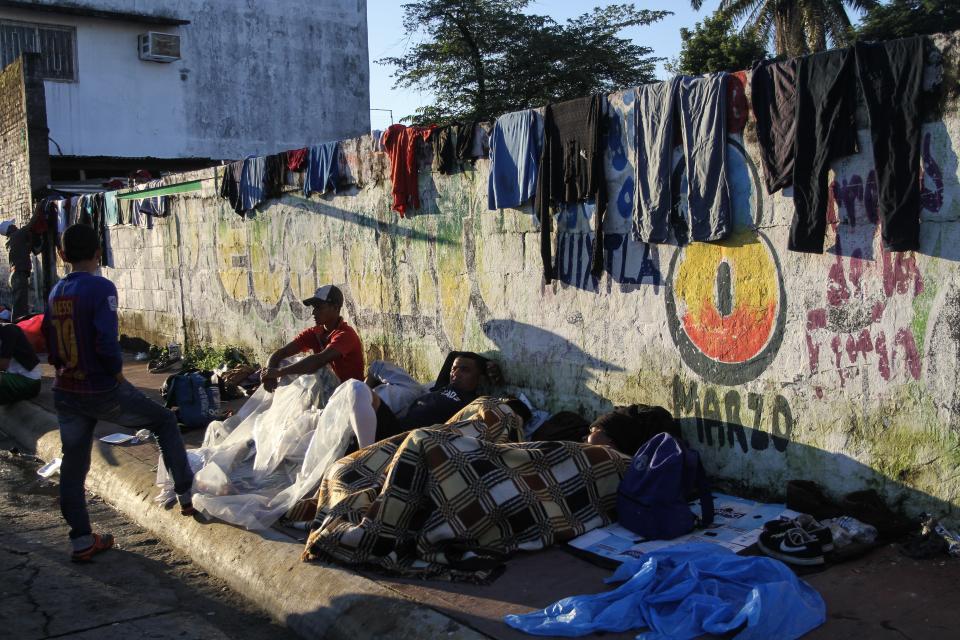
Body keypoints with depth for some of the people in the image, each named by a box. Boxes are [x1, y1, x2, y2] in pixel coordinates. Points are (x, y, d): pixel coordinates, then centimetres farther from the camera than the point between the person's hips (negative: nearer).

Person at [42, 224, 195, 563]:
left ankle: (82, 541, 21)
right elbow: (106, 342, -25)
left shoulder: (56, 292, 5)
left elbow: (50, 344, 11)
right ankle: (186, 495, 17)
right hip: (103, 391, -6)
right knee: (165, 421, 15)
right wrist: (117, 371, -9)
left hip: (65, 392, 6)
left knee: (72, 465, 12)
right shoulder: (101, 288, -16)